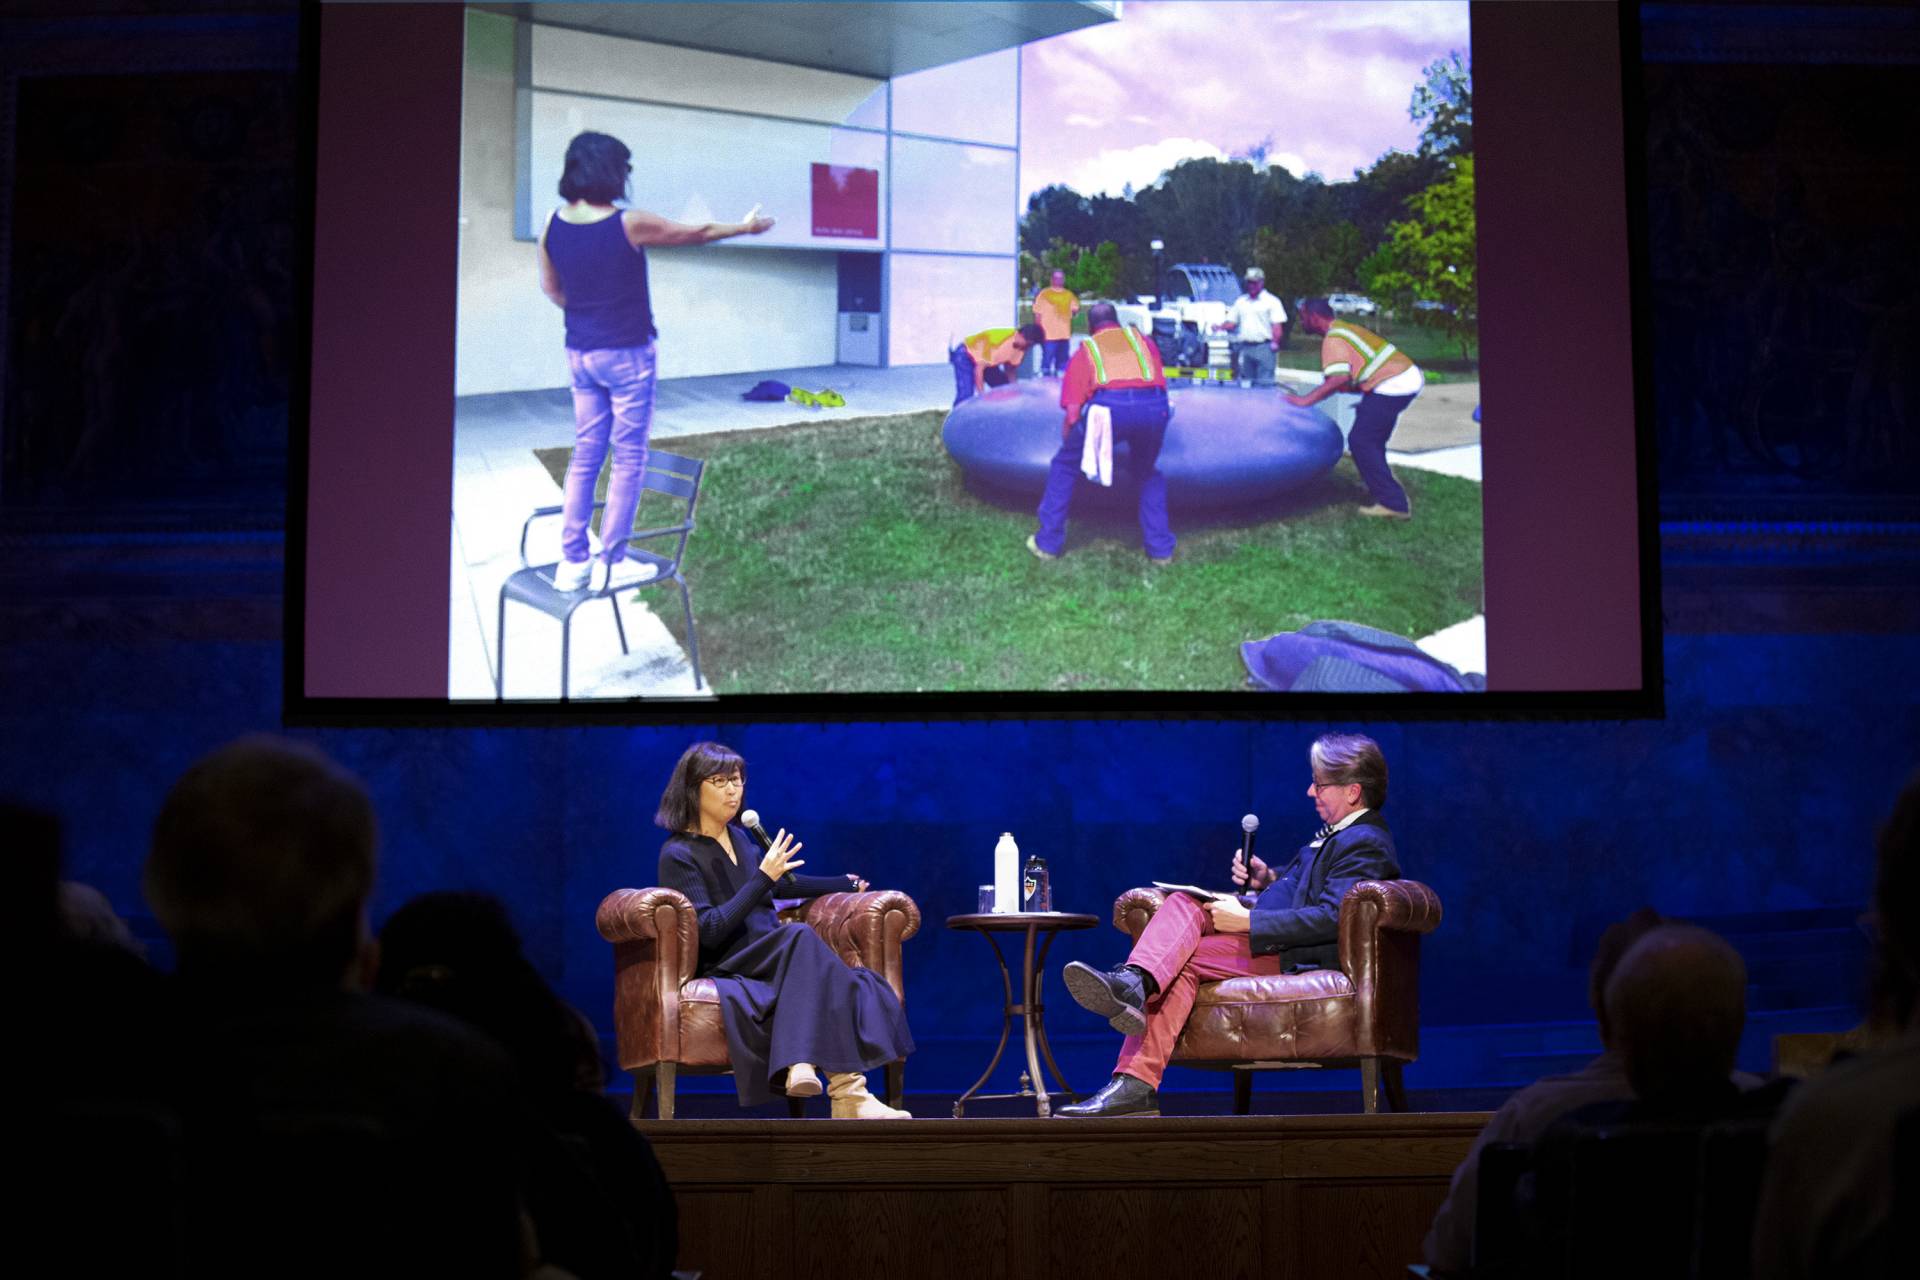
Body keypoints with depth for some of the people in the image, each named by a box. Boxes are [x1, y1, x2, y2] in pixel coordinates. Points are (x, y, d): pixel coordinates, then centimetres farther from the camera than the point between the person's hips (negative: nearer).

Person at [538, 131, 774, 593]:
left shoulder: (553, 225, -3)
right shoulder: (630, 224, -18)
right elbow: (697, 233, -3)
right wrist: (745, 227, 15)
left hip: (580, 354, 6)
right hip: (626, 354, -6)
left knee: (585, 455, 12)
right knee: (628, 458, 4)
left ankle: (572, 561, 11)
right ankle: (610, 562, 5)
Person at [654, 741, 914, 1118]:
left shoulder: (738, 836, 19)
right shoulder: (677, 856, -6)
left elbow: (780, 885, 36)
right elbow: (709, 929, -17)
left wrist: (843, 884, 44)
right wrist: (762, 878, -20)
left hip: (771, 960, 7)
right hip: (725, 969, -7)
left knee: (861, 986, -24)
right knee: (800, 935, -36)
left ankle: (850, 1097, -45)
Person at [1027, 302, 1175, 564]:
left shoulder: (1085, 351, 26)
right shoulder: (1143, 341, 33)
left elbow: (1072, 415, 17)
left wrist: (1068, 442, 33)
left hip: (1108, 405, -2)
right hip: (1154, 407, 2)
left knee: (1064, 467, 21)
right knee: (1149, 473, 30)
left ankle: (1048, 542, 21)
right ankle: (1160, 547, 24)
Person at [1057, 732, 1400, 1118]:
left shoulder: (1363, 843, -13)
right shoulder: (1341, 833, 19)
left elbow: (1330, 919, -24)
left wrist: (1246, 921, -22)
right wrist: (1268, 879, 12)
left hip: (1301, 957, -10)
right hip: (1276, 936, 10)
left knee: (1185, 960, -23)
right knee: (1182, 904, -13)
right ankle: (1134, 982, -37)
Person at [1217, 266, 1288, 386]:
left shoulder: (1272, 301, 3)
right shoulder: (1240, 301, 18)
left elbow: (1277, 325, -4)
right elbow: (1231, 323, 18)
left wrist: (1275, 342, -18)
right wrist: (1220, 327, -2)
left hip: (1263, 348, -5)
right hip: (1244, 348, 5)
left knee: (1265, 383, -10)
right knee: (1245, 383, 8)